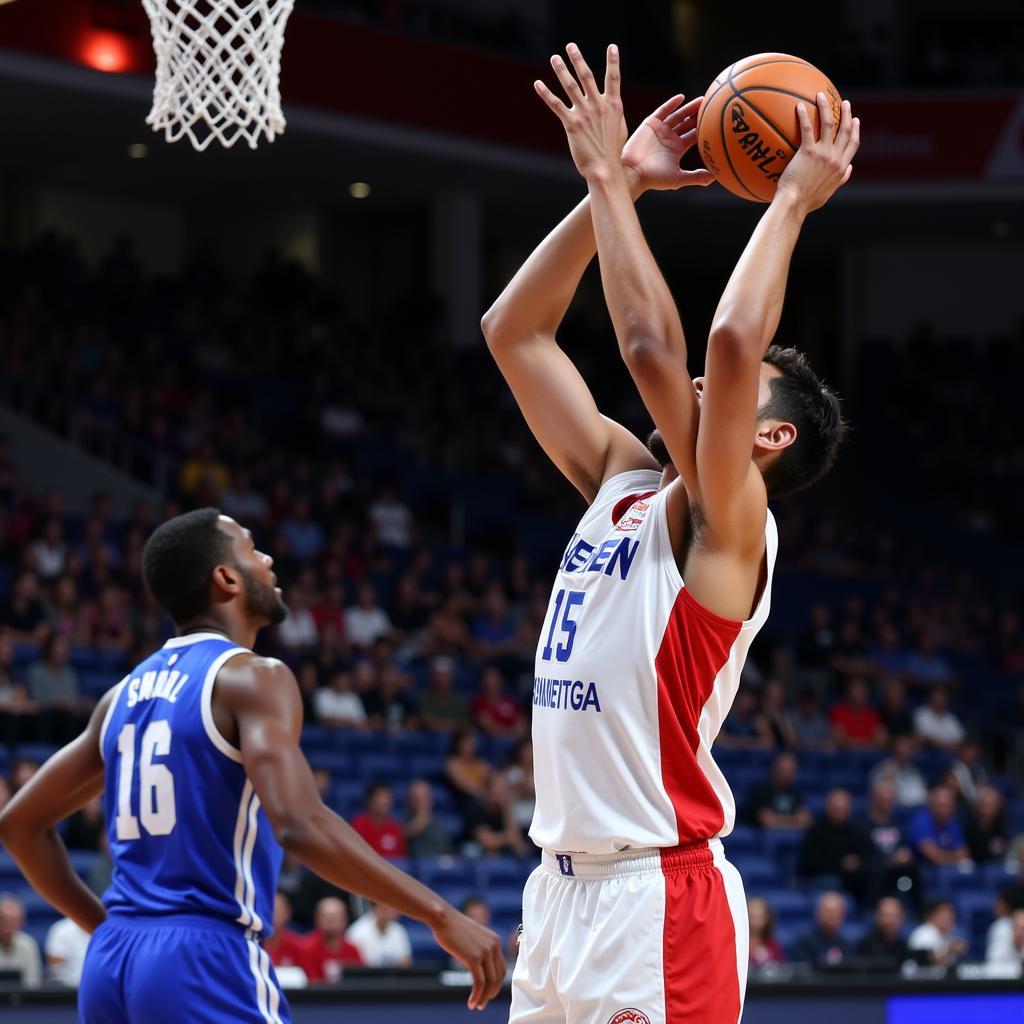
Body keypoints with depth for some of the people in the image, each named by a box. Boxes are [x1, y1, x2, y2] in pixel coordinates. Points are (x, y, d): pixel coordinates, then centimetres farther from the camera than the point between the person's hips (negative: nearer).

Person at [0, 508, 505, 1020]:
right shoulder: (250, 678, -7)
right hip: (206, 964, -8)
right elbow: (301, 826, -23)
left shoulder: (127, 693, 16)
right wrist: (441, 915, -21)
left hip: (109, 965, 8)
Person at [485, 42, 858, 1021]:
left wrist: (793, 200, -13)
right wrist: (609, 186, 11)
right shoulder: (621, 483, 16)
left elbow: (729, 343, -23)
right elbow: (514, 332, 17)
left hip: (659, 898, -8)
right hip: (564, 891, 8)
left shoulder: (725, 522, -6)